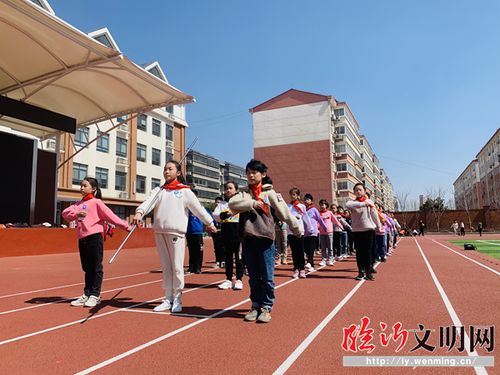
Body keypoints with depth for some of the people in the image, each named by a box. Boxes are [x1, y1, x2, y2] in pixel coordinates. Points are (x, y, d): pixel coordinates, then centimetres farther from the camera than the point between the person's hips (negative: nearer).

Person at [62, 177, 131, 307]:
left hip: (94, 237, -6)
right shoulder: (78, 204, 16)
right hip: (82, 239, 6)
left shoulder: (96, 202, -3)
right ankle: (86, 295, 24)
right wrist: (76, 214, -16)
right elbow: (65, 213, 5)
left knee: (96, 268, 1)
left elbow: (110, 215, -8)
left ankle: (95, 295, 10)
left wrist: (126, 226, -14)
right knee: (87, 268, 15)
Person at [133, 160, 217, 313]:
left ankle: (177, 299, 12)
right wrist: (139, 212, -24)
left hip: (176, 232, -4)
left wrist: (209, 222, 12)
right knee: (166, 267, 10)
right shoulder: (158, 190, 13)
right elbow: (148, 202, -4)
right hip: (159, 232, 4)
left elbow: (198, 208, 8)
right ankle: (168, 299, 20)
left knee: (177, 267, -1)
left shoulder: (184, 190, 5)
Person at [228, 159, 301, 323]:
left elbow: (285, 213, 1)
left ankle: (266, 307, 12)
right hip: (248, 239, 3)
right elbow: (232, 203, -7)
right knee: (253, 277, 12)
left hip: (265, 238, -3)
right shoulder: (243, 193, 12)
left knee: (267, 276, 1)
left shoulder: (269, 193, 3)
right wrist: (252, 203, -14)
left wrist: (298, 230, 2)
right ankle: (255, 305, 23)